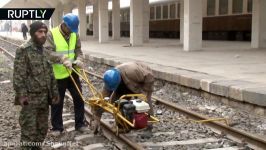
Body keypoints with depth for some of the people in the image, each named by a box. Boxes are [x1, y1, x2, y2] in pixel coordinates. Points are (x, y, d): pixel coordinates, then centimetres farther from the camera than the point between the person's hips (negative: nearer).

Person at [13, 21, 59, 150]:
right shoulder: (23, 50, -10)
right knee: (29, 130, -2)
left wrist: (54, 91, 15)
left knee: (42, 128, 15)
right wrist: (21, 95, -20)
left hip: (44, 97, 7)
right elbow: (18, 75, -14)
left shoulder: (45, 50, 12)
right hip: (30, 97, -7)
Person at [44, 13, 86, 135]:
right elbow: (48, 53, -23)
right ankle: (57, 127, 20)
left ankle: (79, 124, 25)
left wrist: (79, 60, -16)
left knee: (78, 98, 10)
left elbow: (78, 50, 6)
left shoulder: (74, 35, 4)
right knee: (57, 102, 6)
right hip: (57, 75, -5)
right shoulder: (51, 34, -13)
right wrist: (63, 59, -37)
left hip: (72, 73, 5)